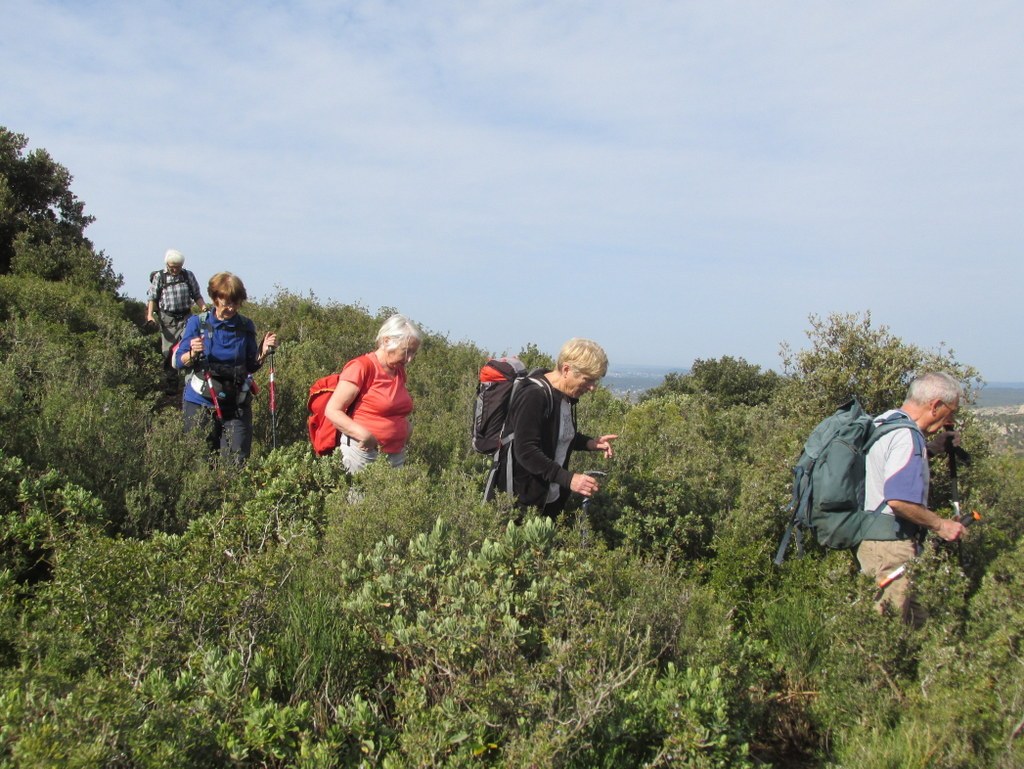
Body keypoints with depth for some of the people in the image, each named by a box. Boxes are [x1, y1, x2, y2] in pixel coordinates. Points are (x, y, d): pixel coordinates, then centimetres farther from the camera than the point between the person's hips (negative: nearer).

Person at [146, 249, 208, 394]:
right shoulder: (159, 277, 2)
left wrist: (204, 308, -4)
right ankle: (170, 383, 12)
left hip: (185, 317, 1)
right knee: (168, 351, 2)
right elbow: (152, 298, 2)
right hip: (167, 319, -1)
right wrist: (150, 315, -9)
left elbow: (197, 295, 11)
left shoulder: (188, 276, 6)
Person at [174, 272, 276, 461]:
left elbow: (251, 367, 7)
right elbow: (179, 362, -3)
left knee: (237, 461, 0)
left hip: (236, 405, 1)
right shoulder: (197, 323, -4)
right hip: (200, 403, -1)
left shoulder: (246, 327, 1)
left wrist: (263, 353, -10)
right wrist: (193, 354, -23)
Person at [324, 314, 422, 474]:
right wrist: (365, 435, -24)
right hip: (364, 453, -6)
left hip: (397, 454, 6)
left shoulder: (399, 371, 12)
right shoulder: (361, 367, -9)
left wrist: (407, 427, 7)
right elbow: (332, 411, -12)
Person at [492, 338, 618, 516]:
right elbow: (526, 451, -27)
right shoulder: (534, 396, -21)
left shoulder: (567, 395, 6)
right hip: (523, 499, -8)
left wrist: (589, 443, 3)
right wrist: (568, 479, -33)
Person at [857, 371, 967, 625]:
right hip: (891, 545, -10)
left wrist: (934, 446, 24)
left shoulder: (881, 422, 13)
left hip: (870, 537, 10)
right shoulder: (906, 435, -18)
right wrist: (940, 525, -13)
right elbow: (899, 500, -26)